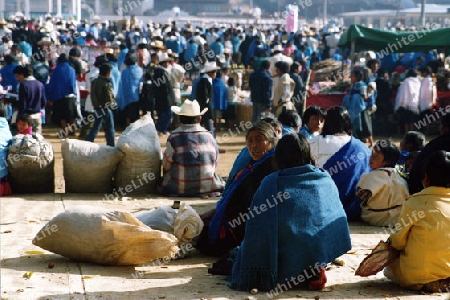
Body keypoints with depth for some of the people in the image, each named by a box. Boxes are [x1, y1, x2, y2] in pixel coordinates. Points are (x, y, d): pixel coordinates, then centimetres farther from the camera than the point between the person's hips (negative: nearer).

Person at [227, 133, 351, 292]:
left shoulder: (270, 183, -4)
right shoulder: (326, 180, 4)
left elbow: (255, 231, -2)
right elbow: (337, 220, 17)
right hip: (321, 252, 2)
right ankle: (314, 270, 3)